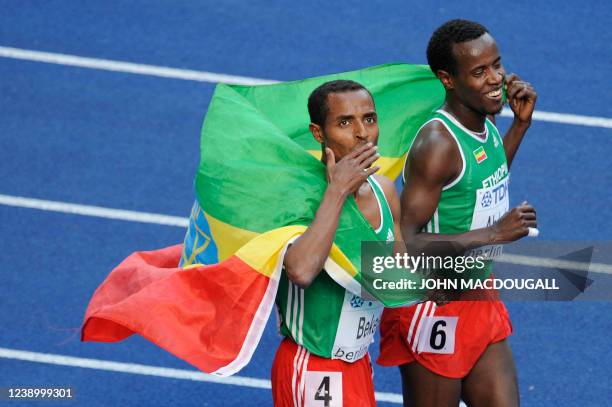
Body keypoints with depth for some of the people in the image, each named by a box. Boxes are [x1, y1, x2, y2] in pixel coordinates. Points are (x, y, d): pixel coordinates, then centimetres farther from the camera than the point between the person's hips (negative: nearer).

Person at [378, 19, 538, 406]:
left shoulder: (484, 123, 3)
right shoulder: (438, 144, -23)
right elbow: (405, 244, -28)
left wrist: (521, 124, 14)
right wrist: (492, 234, -30)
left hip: (482, 301, 8)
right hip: (435, 311, -8)